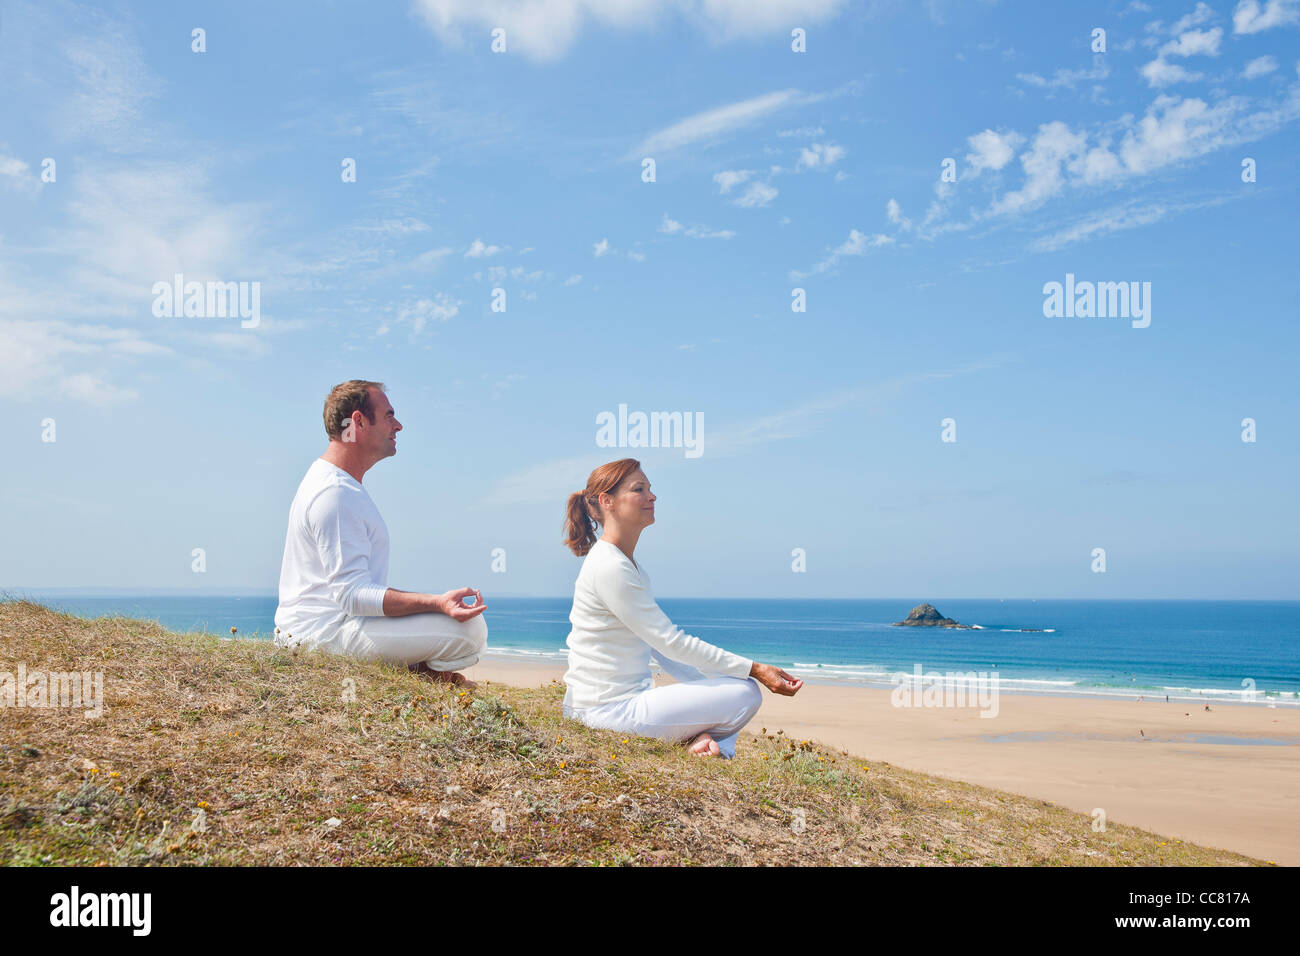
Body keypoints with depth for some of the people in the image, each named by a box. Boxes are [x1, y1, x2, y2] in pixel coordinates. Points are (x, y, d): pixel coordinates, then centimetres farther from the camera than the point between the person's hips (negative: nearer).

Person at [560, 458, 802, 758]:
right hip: (611, 709, -10)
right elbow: (671, 642, -18)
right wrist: (755, 670, -15)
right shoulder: (609, 568, -18)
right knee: (745, 695, -14)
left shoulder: (628, 565, 14)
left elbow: (659, 646, 17)